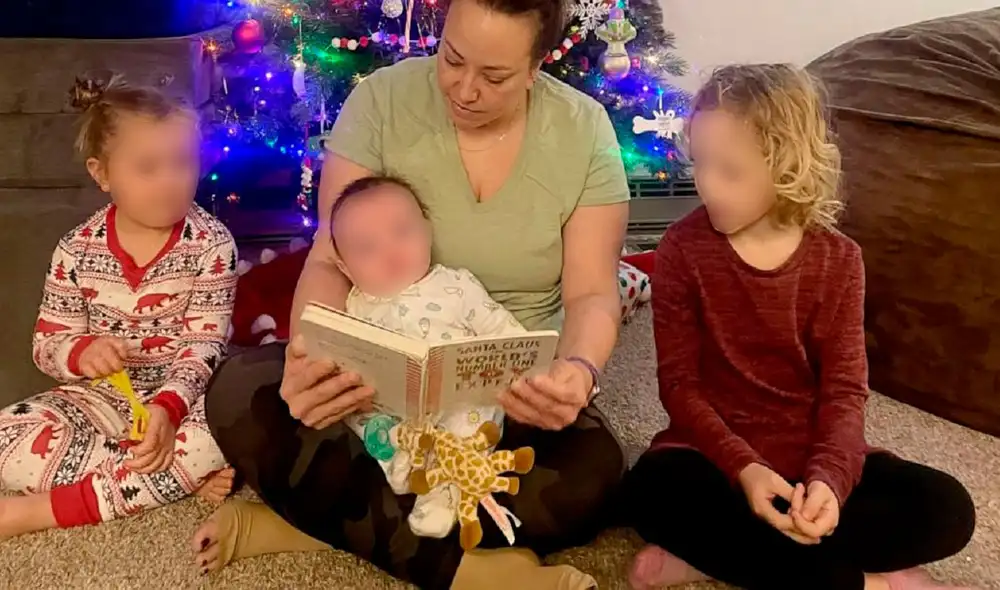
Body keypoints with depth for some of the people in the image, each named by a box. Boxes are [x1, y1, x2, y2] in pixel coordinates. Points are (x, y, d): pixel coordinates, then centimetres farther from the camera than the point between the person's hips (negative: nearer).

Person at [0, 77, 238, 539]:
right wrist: (82, 352, -25)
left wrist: (168, 406, -31)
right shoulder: (77, 251, -3)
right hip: (98, 397, 2)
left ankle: (44, 509, -26)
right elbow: (48, 345, 1)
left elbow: (205, 343, -14)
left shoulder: (211, 244, -10)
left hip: (181, 395, -2)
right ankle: (178, 479, -21)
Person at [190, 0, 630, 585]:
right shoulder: (381, 101, -10)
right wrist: (309, 352, -35)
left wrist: (580, 371, -33)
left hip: (513, 387, 0)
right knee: (240, 395, -24)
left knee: (592, 475, -31)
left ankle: (310, 520, -20)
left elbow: (592, 295, -9)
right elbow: (331, 261, -12)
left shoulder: (585, 132, -8)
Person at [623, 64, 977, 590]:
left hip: (807, 456, 3)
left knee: (945, 508, -18)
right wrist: (744, 468, -25)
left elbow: (844, 387, -7)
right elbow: (678, 382, -10)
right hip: (719, 453, -2)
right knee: (653, 488, -34)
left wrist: (828, 477, -26)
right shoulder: (682, 248, -9)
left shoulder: (837, 259, -5)